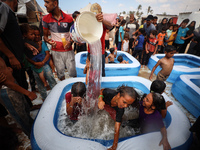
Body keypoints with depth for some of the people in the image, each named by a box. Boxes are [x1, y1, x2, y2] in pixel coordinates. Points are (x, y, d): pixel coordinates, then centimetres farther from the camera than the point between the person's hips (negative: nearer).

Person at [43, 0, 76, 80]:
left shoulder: (69, 18, -2)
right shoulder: (45, 19, 2)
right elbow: (45, 35, 8)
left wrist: (70, 42, -14)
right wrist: (49, 41, -15)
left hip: (68, 50, -1)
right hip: (56, 51, 2)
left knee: (73, 73, 2)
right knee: (60, 73, 10)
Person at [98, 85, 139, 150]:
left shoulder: (120, 110, -39)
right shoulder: (109, 93, -47)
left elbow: (117, 130, -33)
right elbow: (101, 91, -23)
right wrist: (100, 100, -40)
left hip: (110, 107, 0)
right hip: (102, 101, 0)